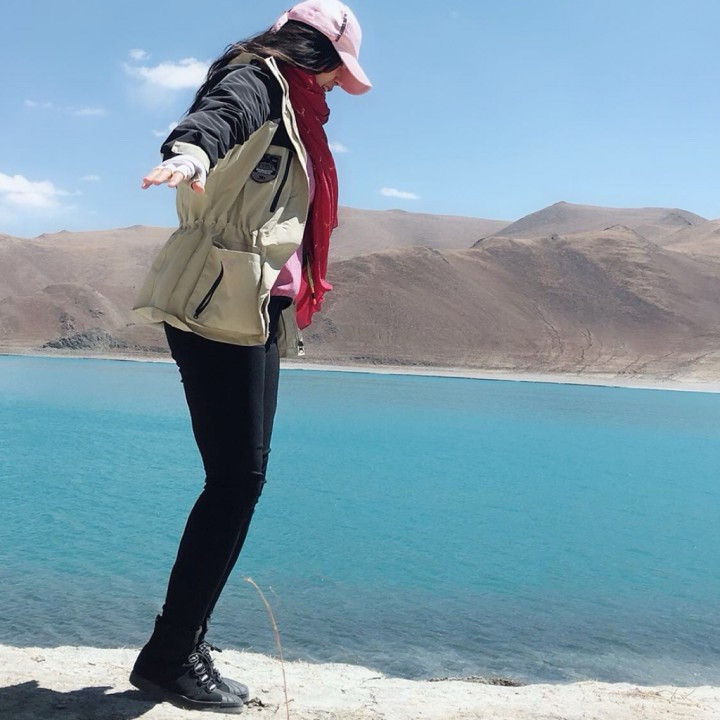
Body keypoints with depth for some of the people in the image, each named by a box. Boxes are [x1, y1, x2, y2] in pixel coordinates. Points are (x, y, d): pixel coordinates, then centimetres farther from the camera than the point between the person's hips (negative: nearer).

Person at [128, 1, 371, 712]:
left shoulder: (292, 112, 26)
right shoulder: (257, 81, -3)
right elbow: (216, 114, -29)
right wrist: (190, 149, -51)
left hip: (255, 312, 10)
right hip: (218, 305, -10)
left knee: (240, 477, 7)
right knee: (236, 477, -12)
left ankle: (180, 647, 15)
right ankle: (170, 657, -1)